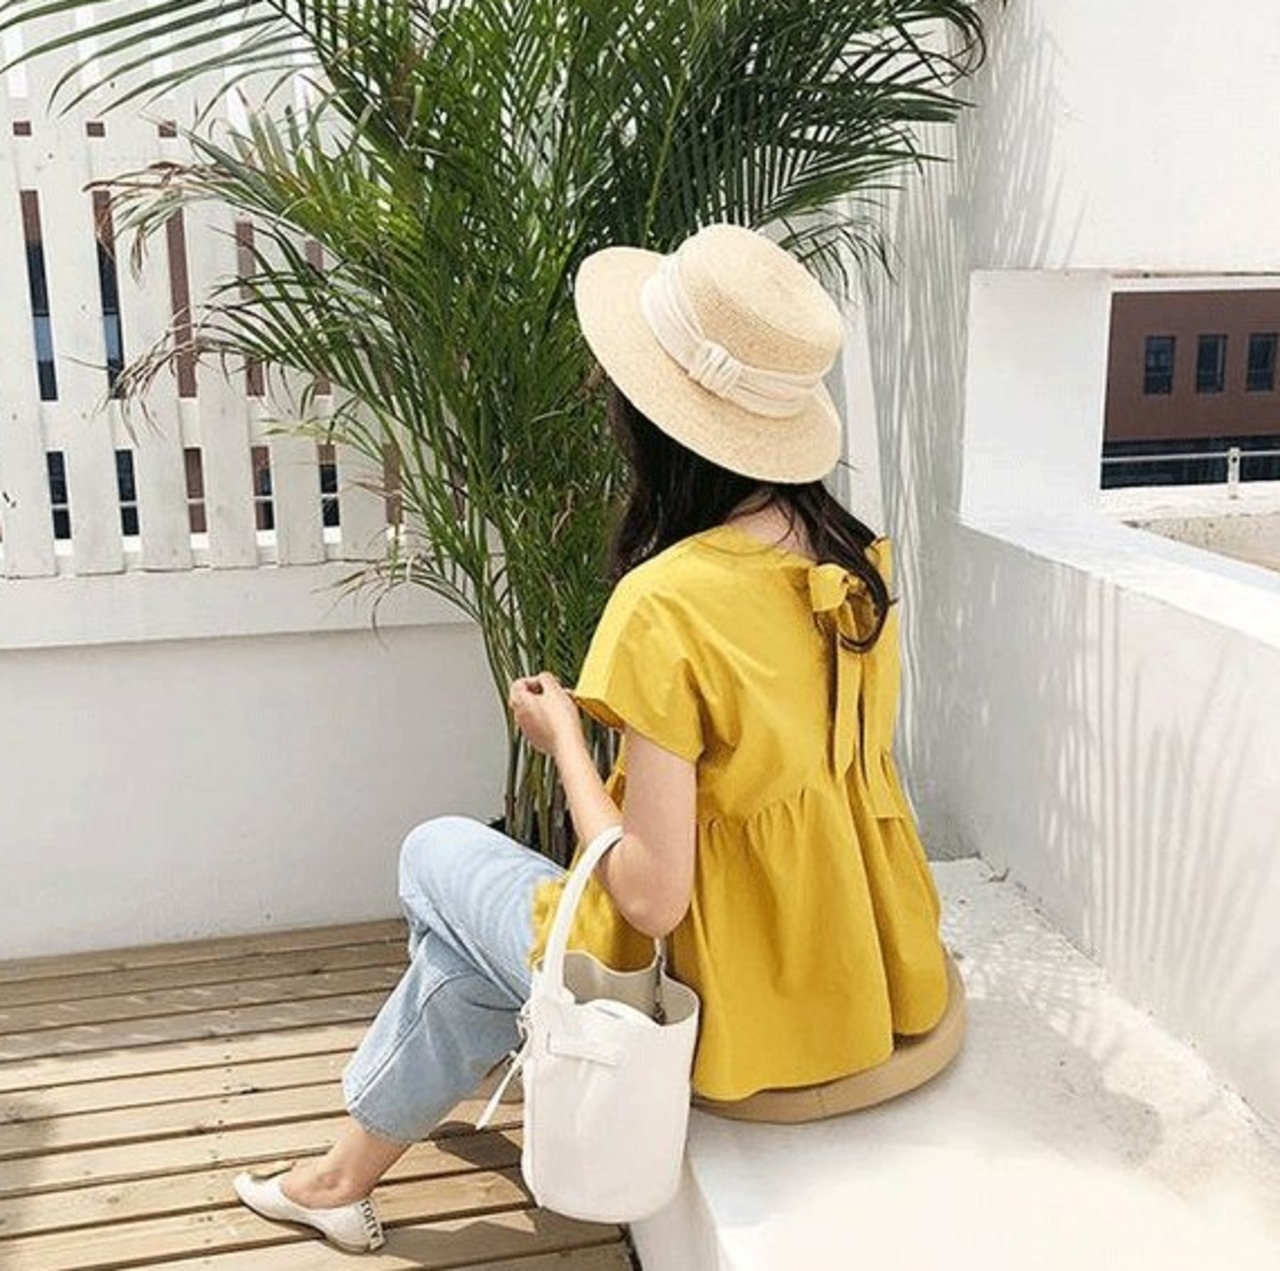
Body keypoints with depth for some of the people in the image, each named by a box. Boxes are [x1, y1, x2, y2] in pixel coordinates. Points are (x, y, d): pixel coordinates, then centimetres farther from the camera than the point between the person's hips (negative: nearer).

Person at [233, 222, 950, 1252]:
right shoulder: (856, 559, -4)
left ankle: (351, 1173, 37)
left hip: (744, 1014, -7)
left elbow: (650, 897, -25)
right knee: (477, 936, 24)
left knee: (440, 857, 16)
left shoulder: (667, 606, -28)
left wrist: (563, 735, -10)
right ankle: (350, 1171, 46)